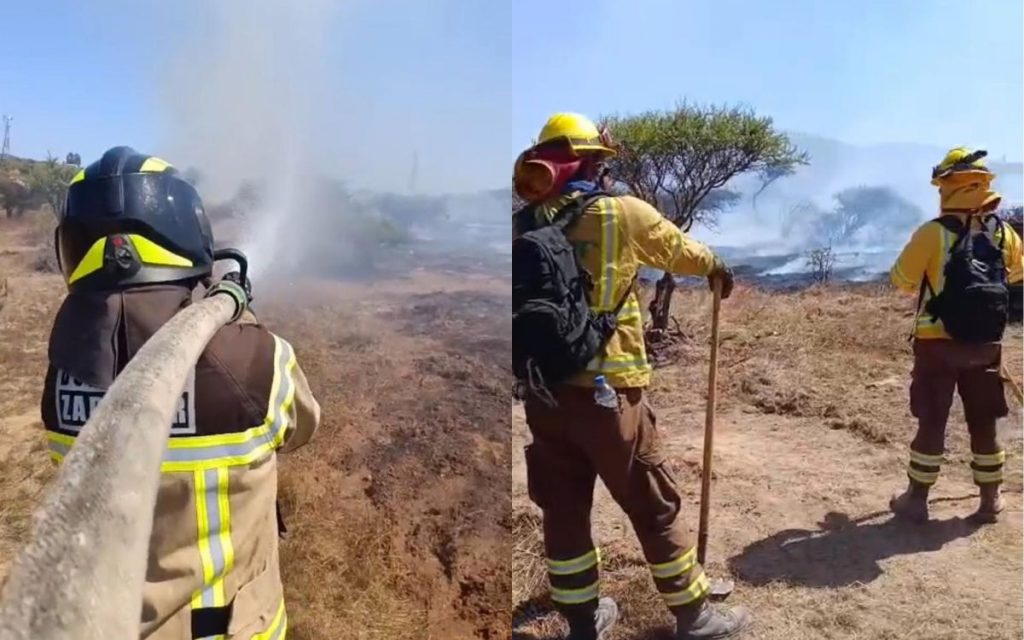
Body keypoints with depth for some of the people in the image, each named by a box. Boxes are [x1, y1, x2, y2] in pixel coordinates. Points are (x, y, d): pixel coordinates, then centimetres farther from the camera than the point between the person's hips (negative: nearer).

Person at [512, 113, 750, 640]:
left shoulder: (523, 224, 5)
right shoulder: (622, 213, -5)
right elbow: (681, 251, 11)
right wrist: (715, 267, 30)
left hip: (541, 389, 5)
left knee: (563, 509, 15)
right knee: (655, 507, 11)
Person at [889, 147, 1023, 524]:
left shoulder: (932, 233, -14)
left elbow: (901, 279, -4)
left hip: (938, 343, -4)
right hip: (985, 344, 4)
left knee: (931, 423, 4)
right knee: (984, 423, 13)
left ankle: (916, 500, 11)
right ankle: (990, 501, 24)